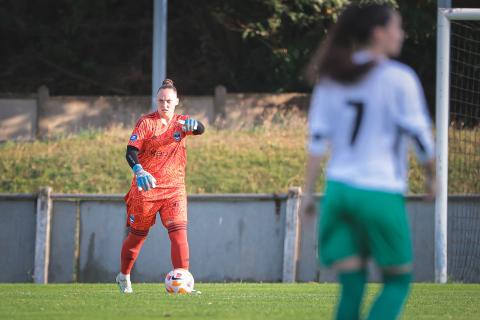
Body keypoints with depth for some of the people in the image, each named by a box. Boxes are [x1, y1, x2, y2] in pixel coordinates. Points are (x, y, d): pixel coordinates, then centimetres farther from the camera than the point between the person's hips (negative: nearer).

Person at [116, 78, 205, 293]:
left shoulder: (180, 123, 7)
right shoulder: (146, 122, -3)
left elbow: (200, 130, -14)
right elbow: (131, 151, -12)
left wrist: (193, 125, -40)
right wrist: (139, 171, -32)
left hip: (174, 187, 2)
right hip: (146, 187, -2)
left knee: (179, 231, -15)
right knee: (137, 234, 10)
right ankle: (123, 276, 32)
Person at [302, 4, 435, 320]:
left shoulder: (331, 80, 8)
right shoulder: (399, 79, -8)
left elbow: (317, 140, 7)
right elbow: (420, 135, -4)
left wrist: (309, 193, 10)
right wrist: (432, 176, 12)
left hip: (339, 187, 5)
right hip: (381, 193, -5)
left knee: (352, 285, 7)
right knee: (398, 280, 8)